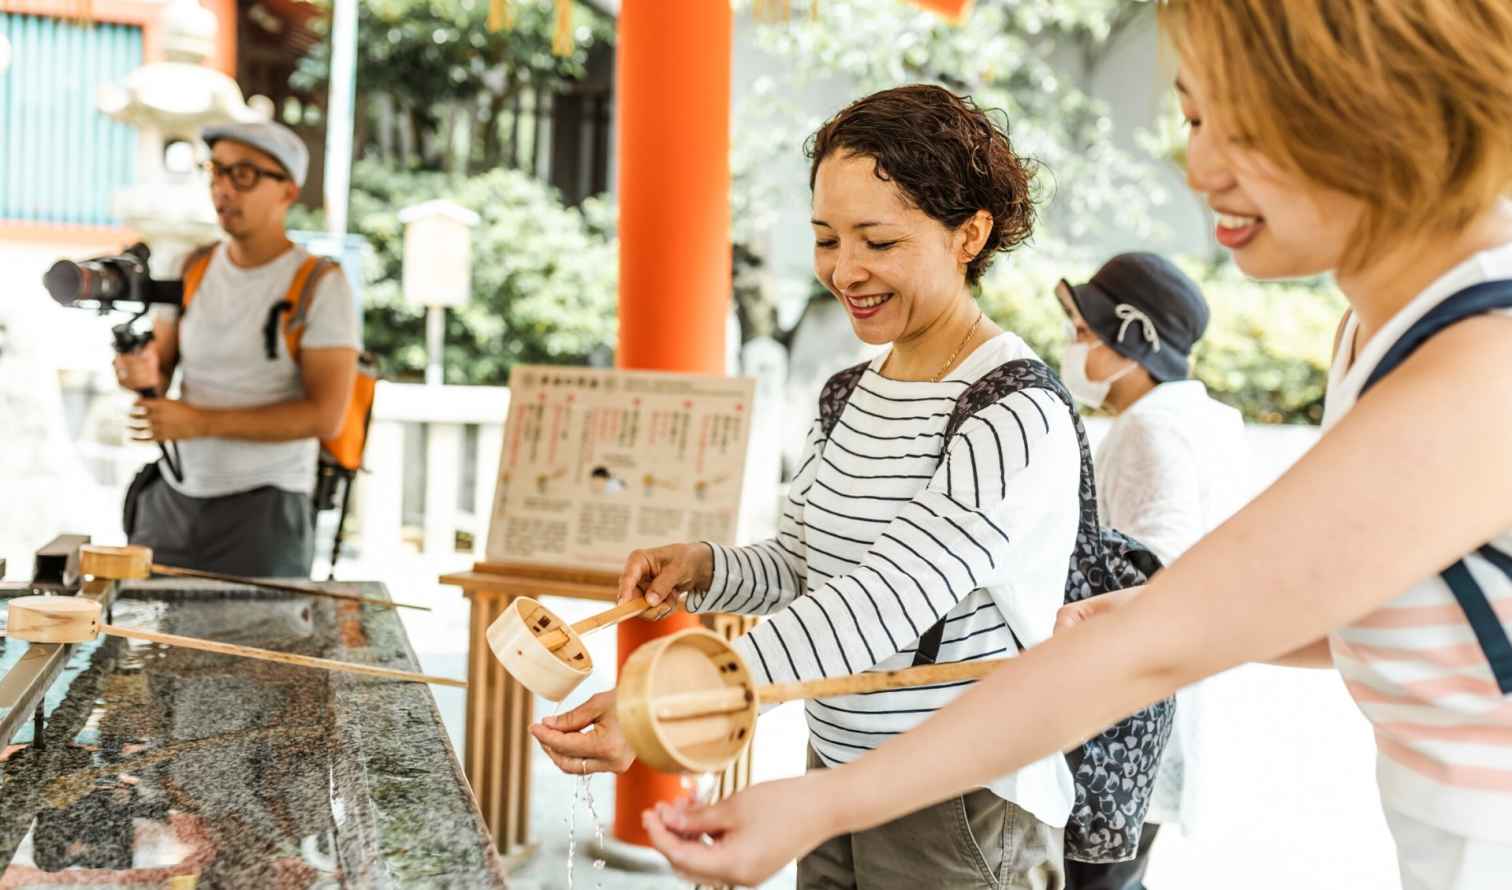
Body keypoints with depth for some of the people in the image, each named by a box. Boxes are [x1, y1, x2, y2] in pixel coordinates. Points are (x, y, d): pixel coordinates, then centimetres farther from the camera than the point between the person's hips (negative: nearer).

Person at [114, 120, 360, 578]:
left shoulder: (320, 286, -8)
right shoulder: (193, 268, 8)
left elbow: (325, 415, -14)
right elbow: (160, 365, 11)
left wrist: (200, 422, -18)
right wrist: (143, 374, -14)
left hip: (263, 509, -4)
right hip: (170, 496, 4)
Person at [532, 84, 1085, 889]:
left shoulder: (1019, 420, -20)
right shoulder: (844, 399, 6)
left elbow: (880, 604, -28)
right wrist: (707, 569, -8)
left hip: (965, 820, -7)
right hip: (836, 787, 7)